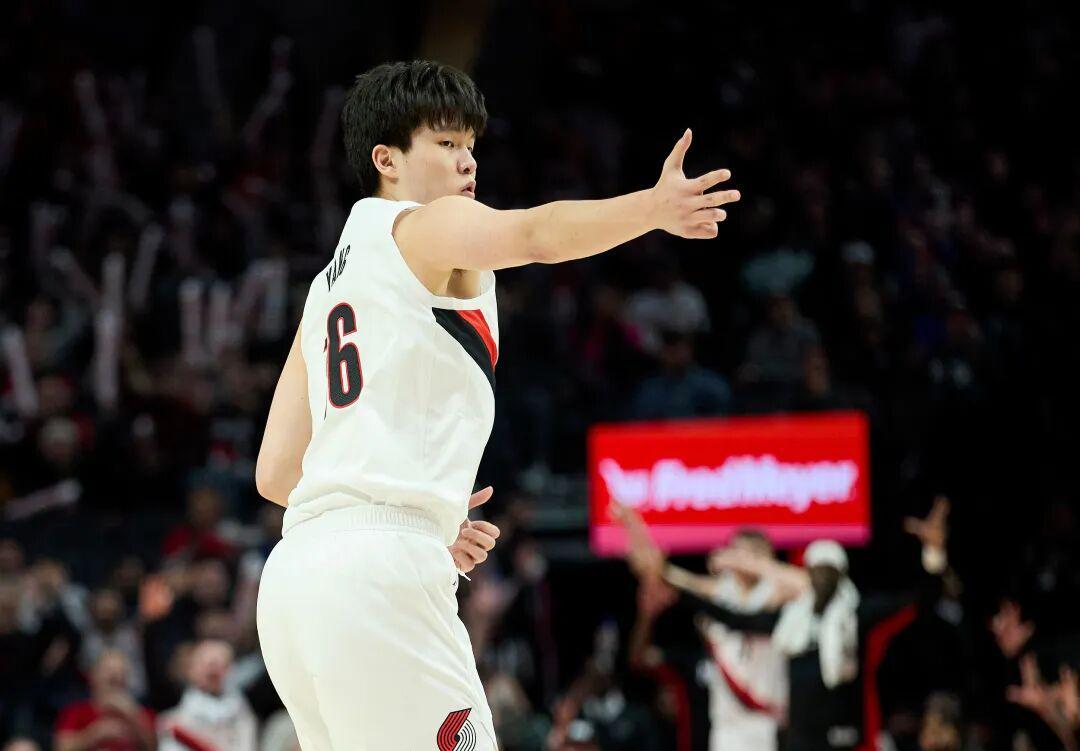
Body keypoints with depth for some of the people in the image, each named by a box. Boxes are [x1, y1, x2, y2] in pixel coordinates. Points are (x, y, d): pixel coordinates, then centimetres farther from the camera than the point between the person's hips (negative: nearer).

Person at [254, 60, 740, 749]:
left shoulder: (327, 288, 28)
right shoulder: (427, 225, 5)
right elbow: (532, 234, -19)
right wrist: (653, 208, -30)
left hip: (293, 574, 9)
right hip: (377, 574, -9)